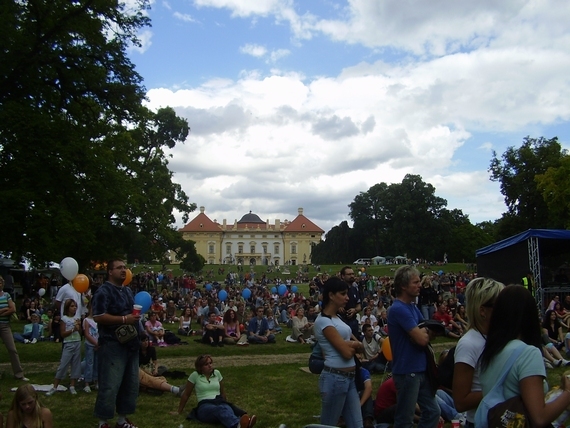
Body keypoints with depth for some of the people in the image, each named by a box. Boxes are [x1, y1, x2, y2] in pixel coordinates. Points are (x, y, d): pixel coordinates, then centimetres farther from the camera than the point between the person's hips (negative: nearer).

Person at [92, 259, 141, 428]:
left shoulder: (128, 291, 16)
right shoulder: (103, 291, -10)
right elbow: (98, 317, -21)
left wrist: (136, 318, 11)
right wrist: (124, 319, -23)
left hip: (130, 343, 9)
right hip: (112, 345, -8)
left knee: (130, 384, 13)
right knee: (110, 385, -4)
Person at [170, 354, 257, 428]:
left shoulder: (217, 373, 15)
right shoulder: (195, 375, 4)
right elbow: (186, 395, 13)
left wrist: (225, 404, 34)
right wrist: (179, 411, 18)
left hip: (219, 402, 3)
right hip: (204, 406, -3)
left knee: (226, 408, -38)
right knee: (221, 409, -41)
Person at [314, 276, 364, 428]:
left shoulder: (336, 317, 12)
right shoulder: (324, 320, -15)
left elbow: (360, 347, 12)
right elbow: (347, 353, -20)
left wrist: (349, 344, -9)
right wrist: (355, 345, 1)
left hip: (349, 378, 9)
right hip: (335, 378, -9)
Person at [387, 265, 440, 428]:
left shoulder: (413, 307, 9)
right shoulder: (399, 309, -21)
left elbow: (427, 336, 13)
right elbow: (422, 339, -24)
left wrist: (421, 333, -9)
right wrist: (423, 331, -2)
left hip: (421, 369, 9)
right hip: (407, 371, -9)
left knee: (432, 411, 16)